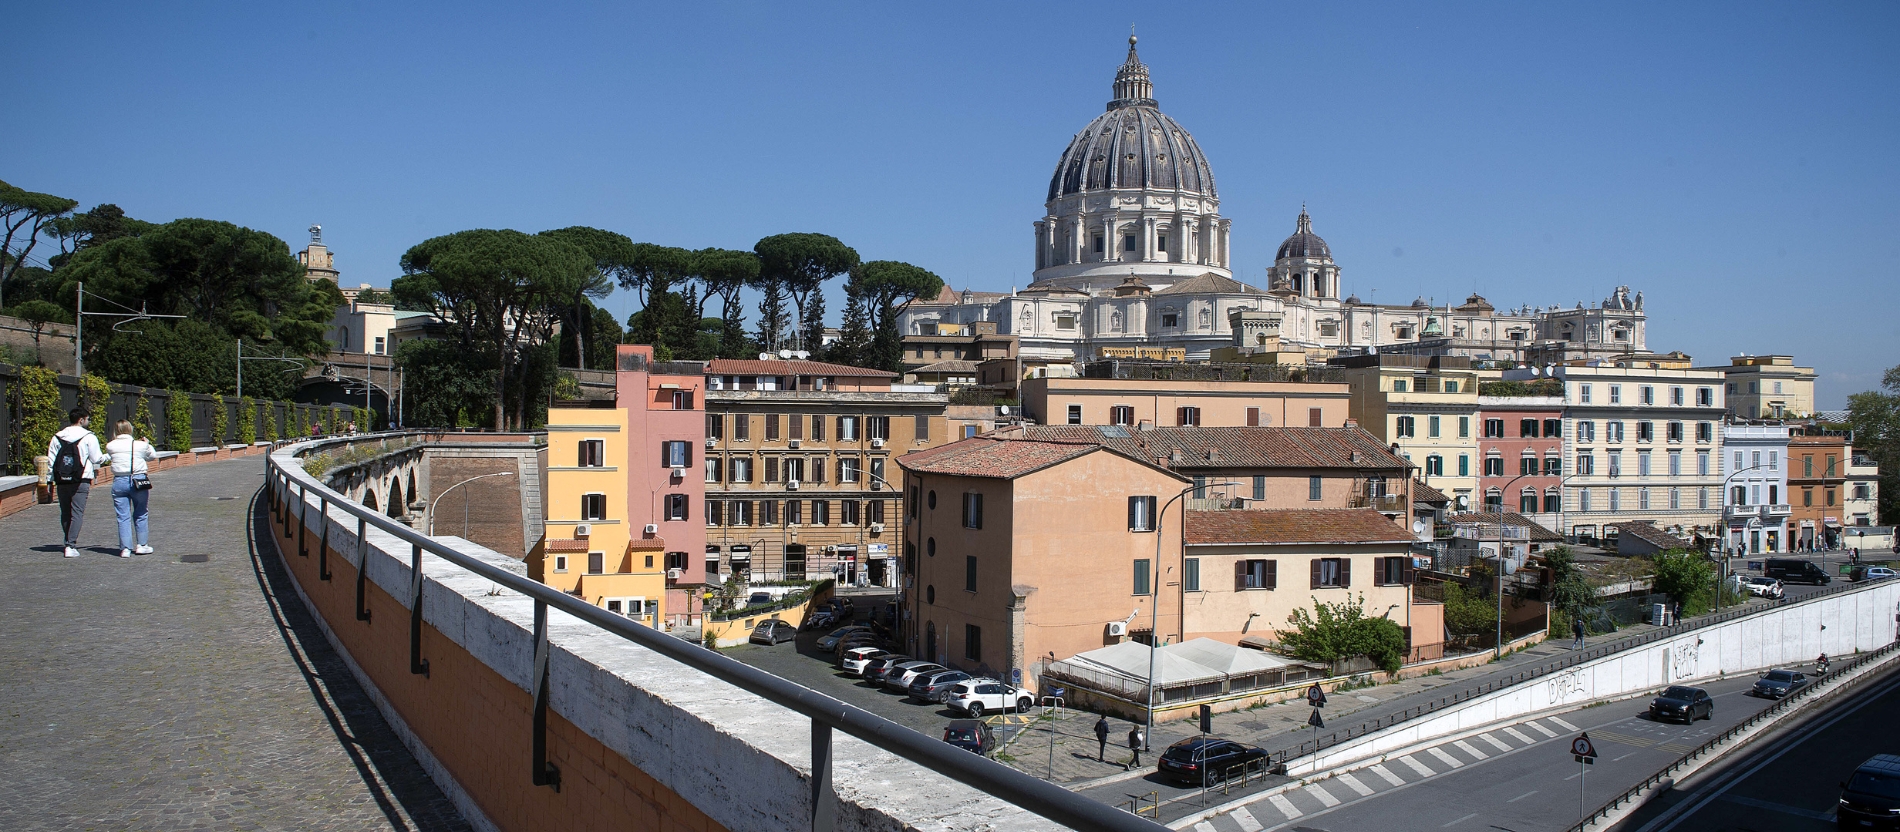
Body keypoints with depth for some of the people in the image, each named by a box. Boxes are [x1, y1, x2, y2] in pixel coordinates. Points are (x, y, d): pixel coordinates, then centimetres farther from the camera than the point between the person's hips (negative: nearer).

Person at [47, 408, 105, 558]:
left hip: (62, 481, 5)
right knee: (77, 513, -4)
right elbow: (96, 459, -1)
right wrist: (108, 456, 18)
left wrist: (51, 481, 15)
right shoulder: (88, 437, -4)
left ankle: (69, 542, 24)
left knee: (65, 513, 15)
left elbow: (51, 460, 9)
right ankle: (71, 546, -12)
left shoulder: (57, 437, 10)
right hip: (81, 482, -5)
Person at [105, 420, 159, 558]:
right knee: (140, 515, 13)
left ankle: (125, 548, 3)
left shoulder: (110, 446, -1)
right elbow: (153, 456, 12)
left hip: (119, 482, 1)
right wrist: (147, 444, 30)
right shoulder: (140, 445, -3)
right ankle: (141, 545, 16)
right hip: (139, 481, -1)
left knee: (123, 517, 5)